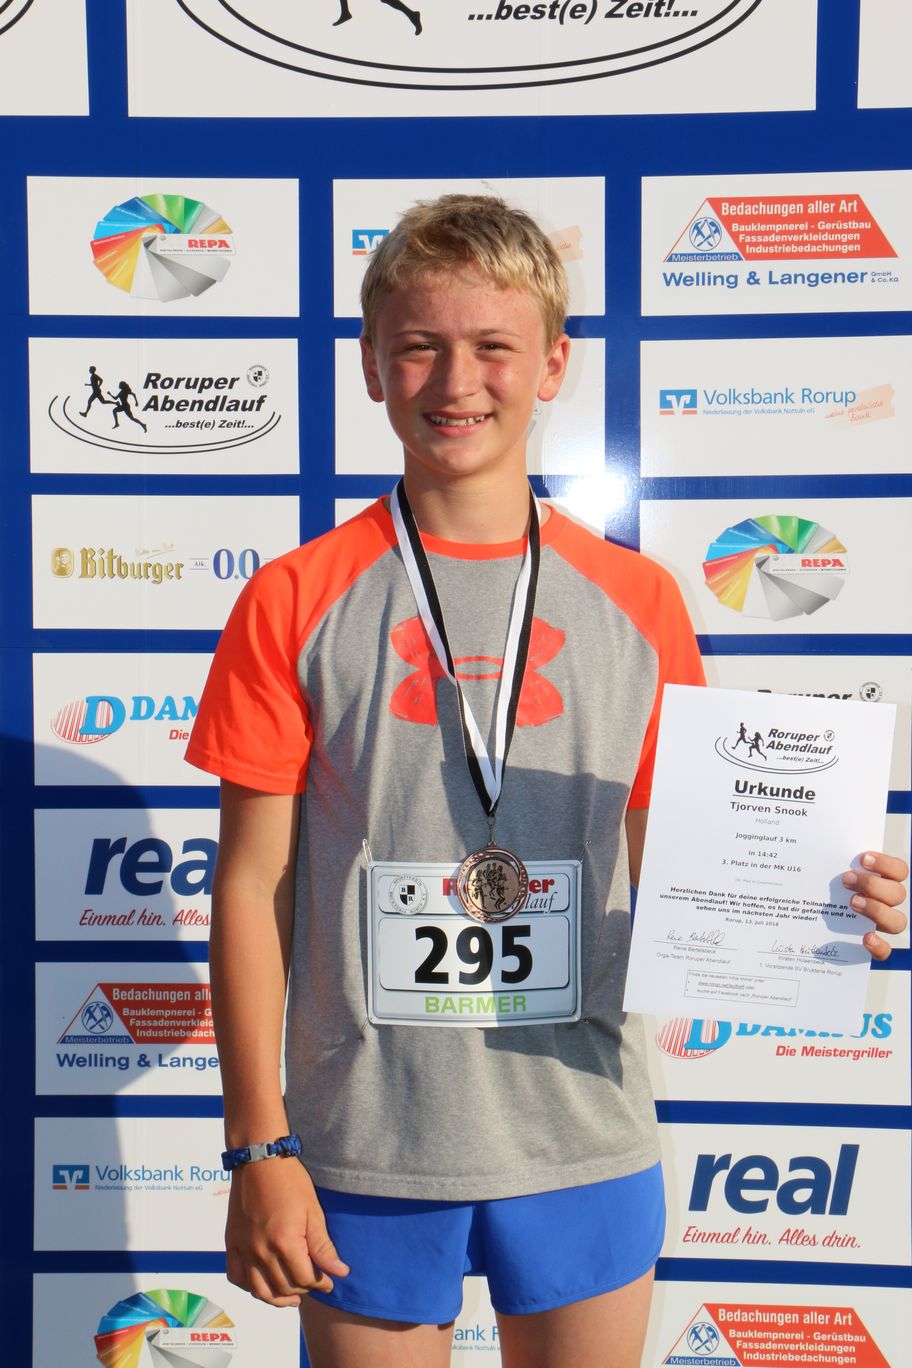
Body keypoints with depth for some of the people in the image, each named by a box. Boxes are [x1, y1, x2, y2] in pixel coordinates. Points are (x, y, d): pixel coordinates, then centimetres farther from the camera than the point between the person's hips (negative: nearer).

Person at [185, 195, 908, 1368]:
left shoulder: (637, 602, -1)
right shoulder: (297, 602, -5)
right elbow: (253, 886, -4)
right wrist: (257, 1148, -5)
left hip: (587, 1142, 2)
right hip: (366, 1147, -1)